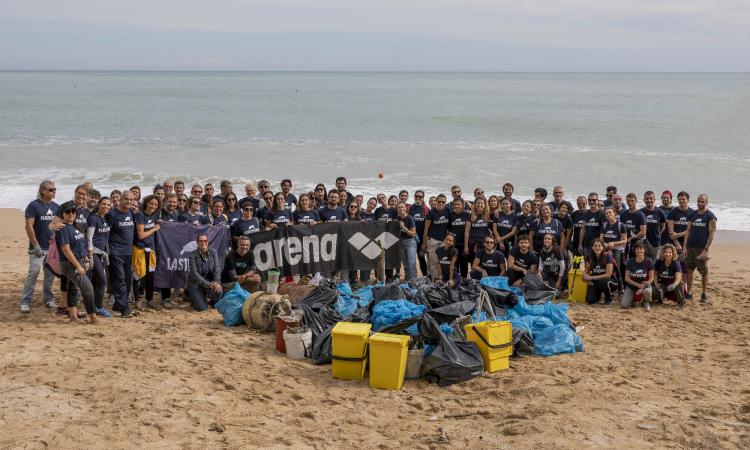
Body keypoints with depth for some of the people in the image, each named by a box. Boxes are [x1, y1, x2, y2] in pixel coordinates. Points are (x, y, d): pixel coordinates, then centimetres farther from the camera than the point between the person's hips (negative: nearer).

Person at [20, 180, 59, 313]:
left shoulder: (56, 207, 10)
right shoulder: (33, 206, -8)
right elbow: (29, 226, -13)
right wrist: (36, 245, -17)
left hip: (53, 247, 6)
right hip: (38, 247, -6)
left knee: (50, 274, 10)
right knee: (33, 273, -10)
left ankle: (48, 299, 21)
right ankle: (25, 302, -6)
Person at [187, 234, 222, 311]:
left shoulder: (213, 252, -4)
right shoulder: (193, 255, -13)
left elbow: (216, 269, -6)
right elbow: (194, 274, -19)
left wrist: (216, 282, -23)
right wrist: (208, 284, -27)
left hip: (209, 280, 3)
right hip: (195, 283, -3)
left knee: (219, 292, -31)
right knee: (201, 308, -18)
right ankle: (195, 297, 18)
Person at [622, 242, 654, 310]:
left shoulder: (648, 261, -10)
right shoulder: (630, 261, -7)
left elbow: (651, 278, -5)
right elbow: (627, 278, -5)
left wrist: (643, 287, -20)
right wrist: (638, 285, -18)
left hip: (645, 285, -1)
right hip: (631, 286, 1)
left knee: (647, 291, -39)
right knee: (624, 305, -20)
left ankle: (646, 302, -2)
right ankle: (633, 298, 17)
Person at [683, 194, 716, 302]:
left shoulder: (710, 217, -5)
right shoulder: (692, 215, 9)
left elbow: (712, 234, -9)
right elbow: (688, 231, 10)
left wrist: (706, 250, -15)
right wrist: (685, 247, 2)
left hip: (701, 248, -4)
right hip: (690, 247, 4)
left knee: (703, 272, 2)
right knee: (689, 271, 7)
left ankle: (704, 294, 13)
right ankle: (689, 292, 16)